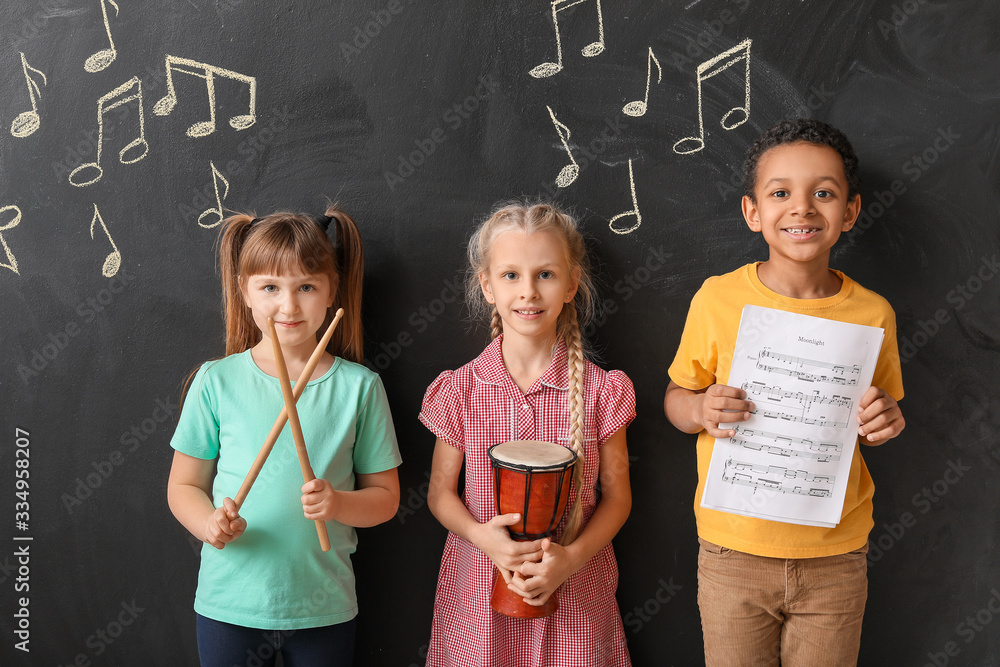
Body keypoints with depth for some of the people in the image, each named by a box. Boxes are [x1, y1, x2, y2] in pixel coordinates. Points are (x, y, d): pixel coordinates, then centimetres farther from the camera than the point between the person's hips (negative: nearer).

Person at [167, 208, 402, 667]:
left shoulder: (359, 387, -5)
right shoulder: (216, 381, -4)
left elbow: (385, 496, 1)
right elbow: (184, 485, 3)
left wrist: (338, 503, -18)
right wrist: (209, 524, -16)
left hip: (324, 608, 0)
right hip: (228, 606, 0)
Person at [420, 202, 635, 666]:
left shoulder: (599, 390, -6)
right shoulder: (460, 390, -5)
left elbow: (617, 495, 0)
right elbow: (441, 492, 3)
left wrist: (571, 557, -15)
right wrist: (480, 535, -16)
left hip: (573, 593, 0)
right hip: (478, 591, 1)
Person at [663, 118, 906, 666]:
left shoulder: (873, 314, -4)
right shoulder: (718, 299, -9)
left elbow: (878, 418, 10)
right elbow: (675, 397, 2)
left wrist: (883, 424, -12)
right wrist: (700, 409, -19)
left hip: (836, 559, 1)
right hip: (734, 551, -1)